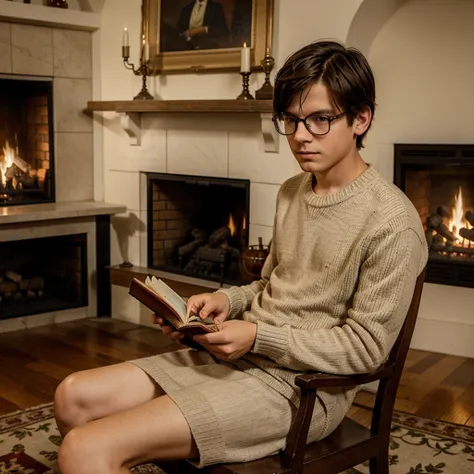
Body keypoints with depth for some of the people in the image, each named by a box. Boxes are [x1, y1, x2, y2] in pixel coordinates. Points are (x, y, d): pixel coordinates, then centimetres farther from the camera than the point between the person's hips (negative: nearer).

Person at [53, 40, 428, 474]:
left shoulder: (392, 223, -16)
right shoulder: (292, 192, 10)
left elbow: (364, 347, -13)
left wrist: (258, 337, -19)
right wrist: (228, 299, -1)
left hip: (303, 386, -8)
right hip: (239, 357, 8)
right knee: (74, 397, 2)